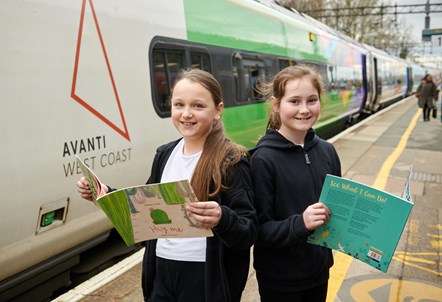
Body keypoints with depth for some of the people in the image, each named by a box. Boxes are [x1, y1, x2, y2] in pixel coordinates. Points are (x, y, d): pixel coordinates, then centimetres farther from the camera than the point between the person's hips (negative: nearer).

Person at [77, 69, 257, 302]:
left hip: (206, 279, -5)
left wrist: (222, 219, -37)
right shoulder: (164, 154, 3)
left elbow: (249, 233, -17)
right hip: (161, 272, 5)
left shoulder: (232, 161, -15)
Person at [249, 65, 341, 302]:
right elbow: (257, 230, -18)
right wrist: (300, 223, -31)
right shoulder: (264, 159, -18)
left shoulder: (327, 151, -2)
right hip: (280, 280, -5)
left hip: (319, 270, 5)